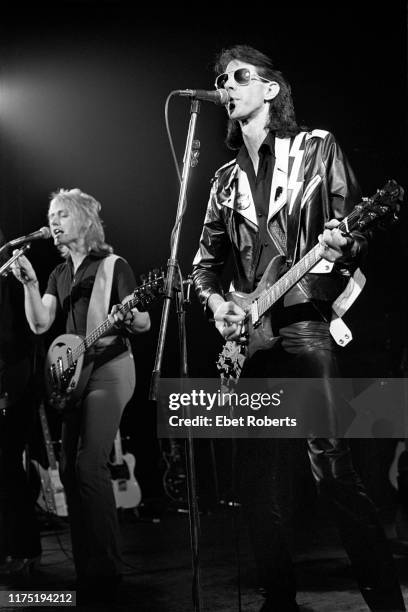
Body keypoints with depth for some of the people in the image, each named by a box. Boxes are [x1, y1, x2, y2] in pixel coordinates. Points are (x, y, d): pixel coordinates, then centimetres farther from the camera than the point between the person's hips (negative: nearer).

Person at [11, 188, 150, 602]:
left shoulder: (113, 266, -3)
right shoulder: (60, 273, 16)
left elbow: (144, 324, -7)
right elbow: (40, 324, 4)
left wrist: (126, 318, -29)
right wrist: (29, 283, -8)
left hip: (109, 369, -7)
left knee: (89, 465, -15)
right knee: (68, 467, 4)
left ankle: (105, 571, -9)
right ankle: (85, 567, 14)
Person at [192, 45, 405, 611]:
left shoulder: (318, 148, 6)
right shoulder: (227, 181, 19)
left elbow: (355, 227, 1)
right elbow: (206, 260, 23)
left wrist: (341, 246, -21)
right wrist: (216, 303, 4)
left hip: (308, 324, -5)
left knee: (333, 468, -12)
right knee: (256, 479, 4)